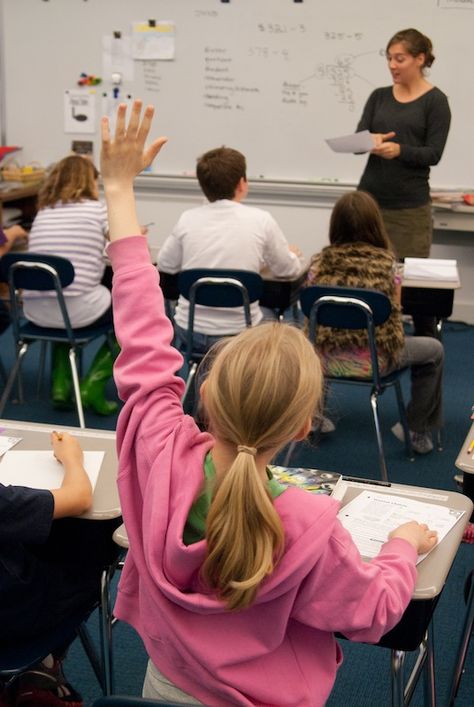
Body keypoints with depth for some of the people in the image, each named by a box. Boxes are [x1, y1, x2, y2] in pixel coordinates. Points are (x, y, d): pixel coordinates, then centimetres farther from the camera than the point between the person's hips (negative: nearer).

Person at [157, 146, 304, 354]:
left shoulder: (188, 219, -4)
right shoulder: (261, 220, -8)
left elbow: (165, 265, 10)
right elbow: (288, 270, 4)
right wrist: (292, 254, 28)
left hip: (190, 332, 2)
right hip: (239, 333, -1)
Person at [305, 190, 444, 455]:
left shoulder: (320, 262, -3)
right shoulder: (386, 263, -9)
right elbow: (393, 318, -1)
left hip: (327, 359, 3)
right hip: (373, 361, -3)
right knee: (434, 350, 24)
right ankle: (417, 431, 29)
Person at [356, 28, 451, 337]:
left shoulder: (435, 101, -3)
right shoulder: (379, 97, 10)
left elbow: (433, 153, -9)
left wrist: (399, 150, -26)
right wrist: (371, 142, -22)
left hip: (410, 206, -4)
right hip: (370, 197, 4)